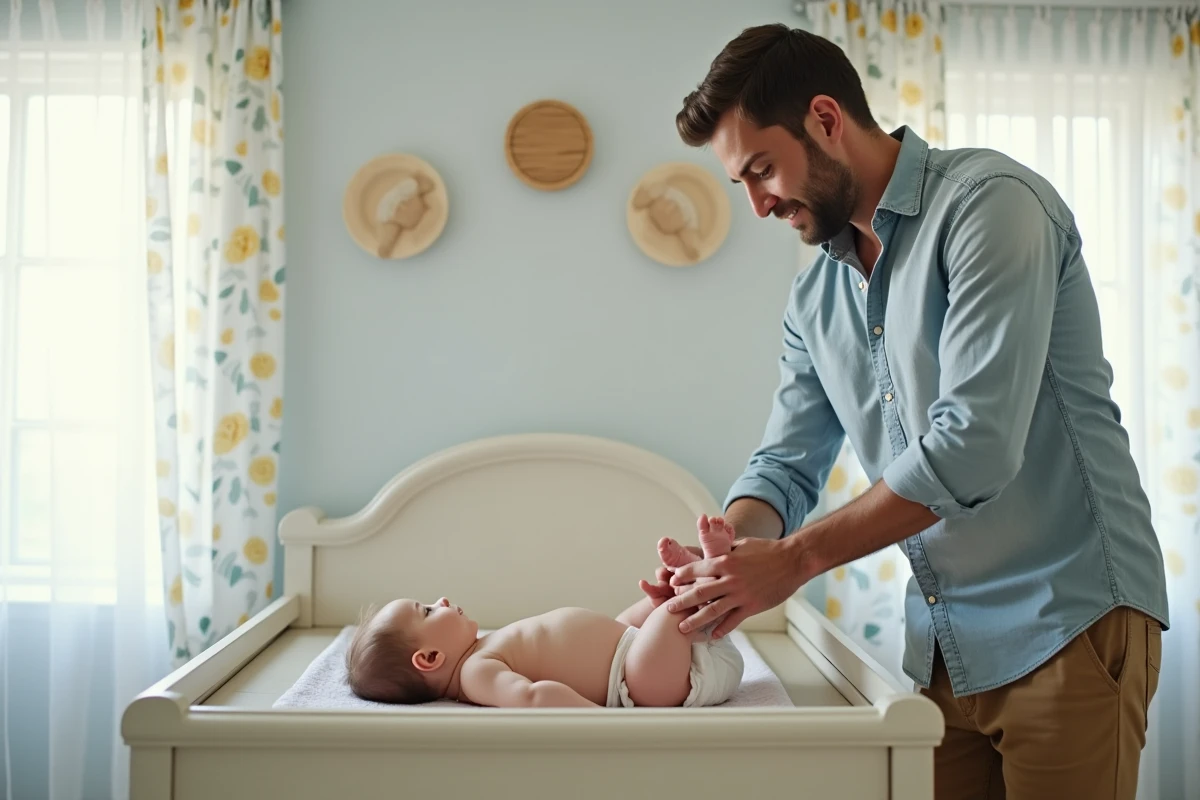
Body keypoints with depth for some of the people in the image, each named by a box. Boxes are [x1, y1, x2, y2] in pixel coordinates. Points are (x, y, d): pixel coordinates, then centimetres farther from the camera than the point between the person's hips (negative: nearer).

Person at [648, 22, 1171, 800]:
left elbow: (974, 443, -24)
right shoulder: (815, 296, 9)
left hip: (1066, 620, -6)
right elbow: (787, 464, 8)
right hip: (943, 642, 7)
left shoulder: (988, 201, -14)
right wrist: (718, 561, -13)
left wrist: (794, 558, -20)